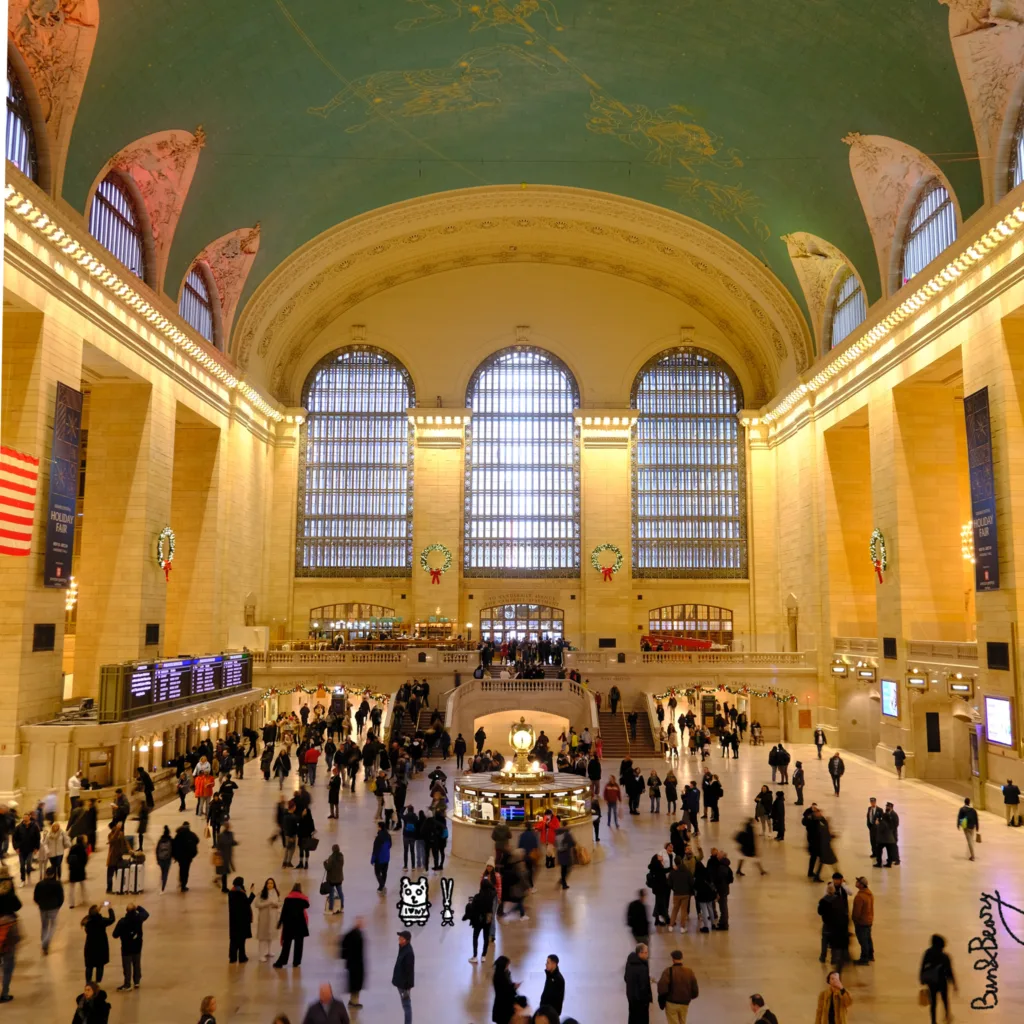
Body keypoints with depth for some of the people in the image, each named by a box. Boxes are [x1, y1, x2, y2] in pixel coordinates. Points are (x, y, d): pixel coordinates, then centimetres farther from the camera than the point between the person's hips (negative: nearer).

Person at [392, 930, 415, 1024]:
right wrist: (398, 982, 20)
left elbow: (409, 971, -24)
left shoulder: (408, 953, -25)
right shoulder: (403, 949, 4)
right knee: (405, 1005, 19)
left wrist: (407, 987, -21)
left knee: (406, 1005, 1)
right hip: (401, 983, 9)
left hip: (405, 984, -9)